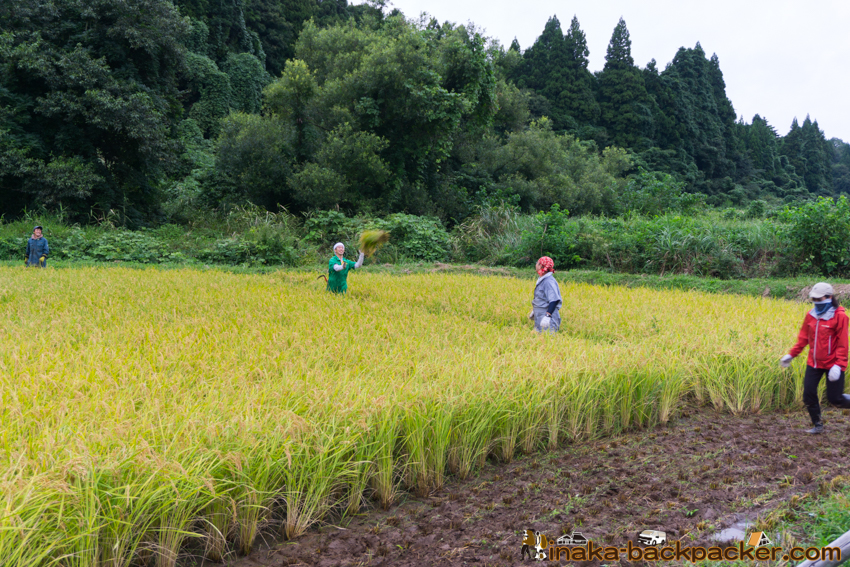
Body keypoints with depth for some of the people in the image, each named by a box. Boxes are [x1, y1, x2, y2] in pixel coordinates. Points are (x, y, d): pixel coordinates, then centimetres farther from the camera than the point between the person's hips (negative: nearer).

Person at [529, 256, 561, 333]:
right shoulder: (541, 280, 12)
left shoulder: (549, 281, -17)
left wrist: (547, 315, -30)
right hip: (539, 318, 10)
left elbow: (554, 300, -24)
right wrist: (534, 311, 33)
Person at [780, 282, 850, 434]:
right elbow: (803, 338, 12)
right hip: (814, 363, 5)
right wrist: (791, 354, 6)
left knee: (834, 398, -1)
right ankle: (817, 425, 18)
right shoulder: (811, 315, 3)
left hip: (832, 363, -5)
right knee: (808, 395, 1)